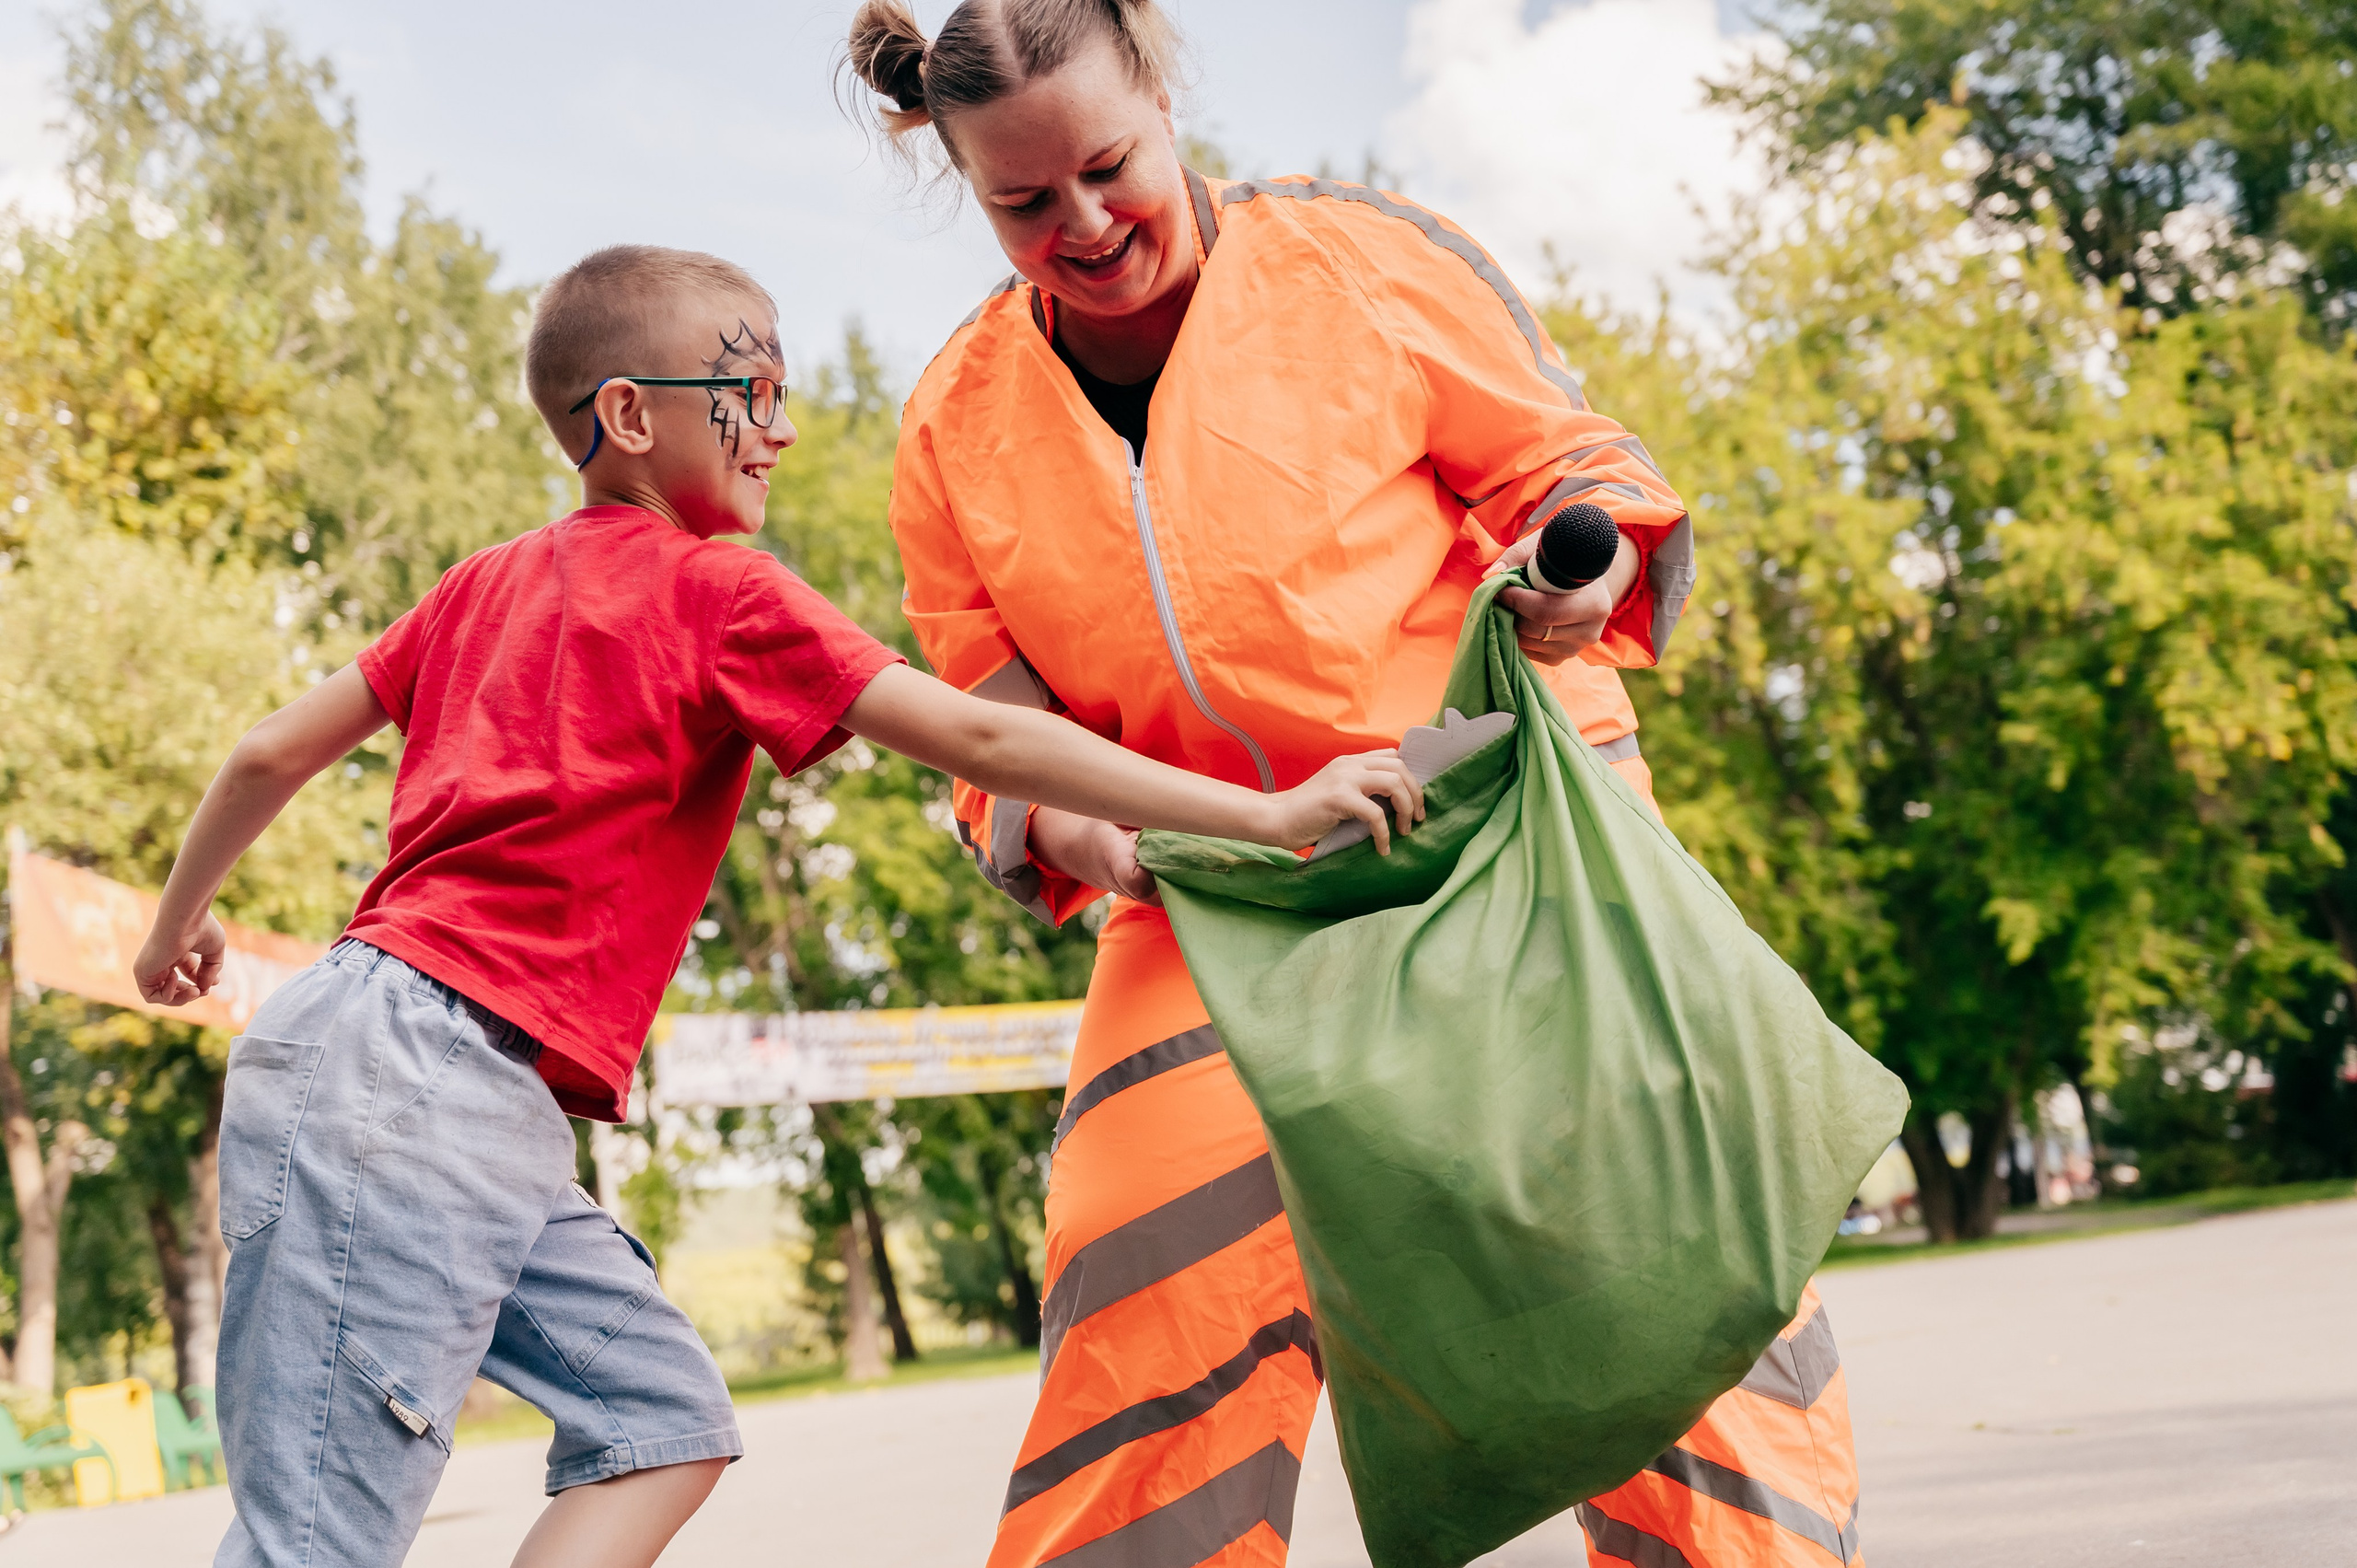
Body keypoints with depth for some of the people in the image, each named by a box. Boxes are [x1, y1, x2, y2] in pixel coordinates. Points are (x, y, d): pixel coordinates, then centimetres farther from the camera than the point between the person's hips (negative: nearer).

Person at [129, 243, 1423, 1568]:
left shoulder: (495, 579, 18)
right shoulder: (717, 591, -4)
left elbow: (274, 752, 21)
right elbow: (975, 738, -11)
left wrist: (179, 925, 38)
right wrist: (1269, 812, -11)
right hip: (412, 1081, -9)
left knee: (664, 1423, 8)